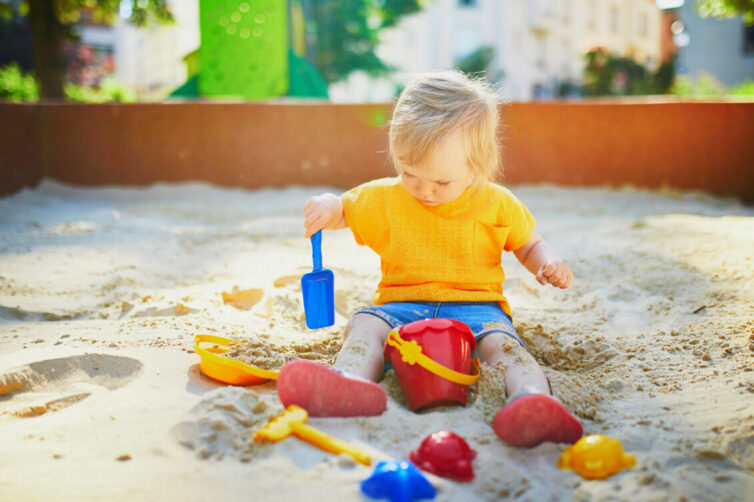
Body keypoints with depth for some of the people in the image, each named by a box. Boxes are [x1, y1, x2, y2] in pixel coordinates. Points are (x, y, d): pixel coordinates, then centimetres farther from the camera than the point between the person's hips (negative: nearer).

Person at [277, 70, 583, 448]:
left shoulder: (496, 204, 5)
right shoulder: (384, 199, 6)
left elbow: (529, 245, 18)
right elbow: (344, 210, 16)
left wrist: (549, 263, -6)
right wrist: (325, 207, -9)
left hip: (474, 306, -1)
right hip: (403, 307, 2)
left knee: (501, 340, -33)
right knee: (364, 324, -29)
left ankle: (532, 396, -60)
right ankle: (350, 383, -59)